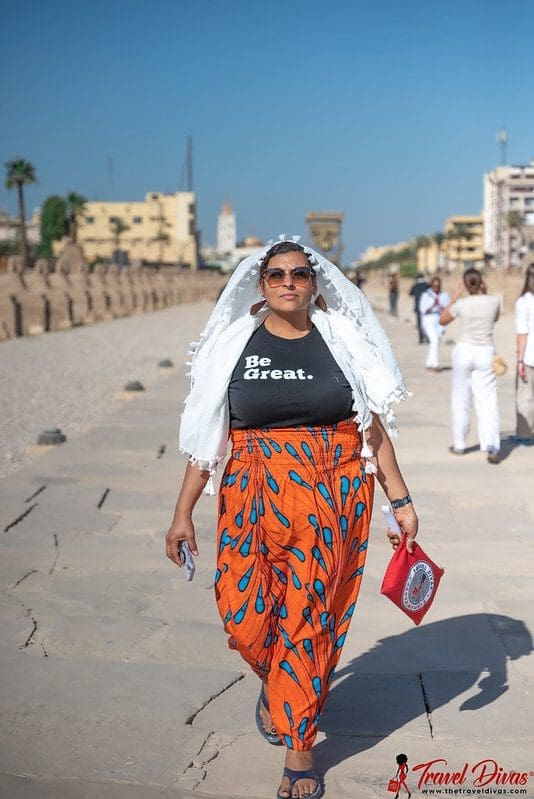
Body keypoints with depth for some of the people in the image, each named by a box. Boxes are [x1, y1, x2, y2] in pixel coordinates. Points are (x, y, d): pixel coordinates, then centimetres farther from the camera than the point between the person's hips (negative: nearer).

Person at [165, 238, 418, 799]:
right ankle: (274, 682, 37)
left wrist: (399, 499, 1)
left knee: (309, 617, 3)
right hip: (255, 499, 1)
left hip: (333, 499, -1)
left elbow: (373, 426, 5)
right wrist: (183, 511, 1)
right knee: (245, 616, 0)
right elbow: (207, 436, 3)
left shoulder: (343, 340, 3)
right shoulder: (235, 344, 3)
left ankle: (298, 746, 21)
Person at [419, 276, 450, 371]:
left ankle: (429, 364, 18)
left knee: (435, 342, 7)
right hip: (429, 320, -4)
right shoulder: (426, 295, 0)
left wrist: (440, 306, -17)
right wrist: (432, 306, -19)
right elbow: (423, 310, -4)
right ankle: (435, 364, -21)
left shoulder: (444, 295, 7)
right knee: (434, 340, -20)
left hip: (440, 321, 4)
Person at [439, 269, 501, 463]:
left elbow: (442, 320, 8)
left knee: (460, 399, 14)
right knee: (488, 402, 1)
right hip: (486, 353, 1)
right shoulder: (494, 302, -5)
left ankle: (459, 445, 21)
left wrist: (454, 297, 11)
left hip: (465, 351, -1)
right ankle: (492, 447, -15)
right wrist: (485, 294, 16)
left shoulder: (461, 304, -10)